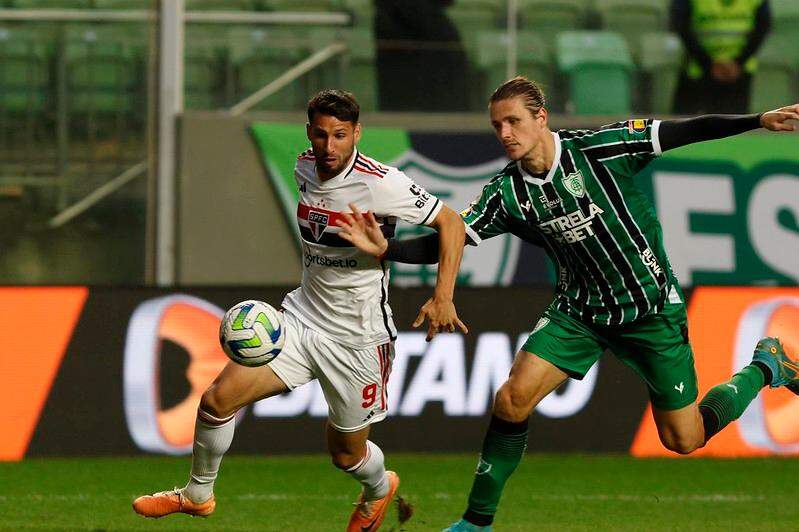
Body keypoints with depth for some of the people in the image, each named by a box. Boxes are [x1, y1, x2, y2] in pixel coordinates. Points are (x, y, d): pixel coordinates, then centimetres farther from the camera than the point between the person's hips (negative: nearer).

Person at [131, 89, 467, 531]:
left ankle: (379, 489, 47)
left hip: (357, 340, -5)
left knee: (346, 453, 10)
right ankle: (198, 493, 15)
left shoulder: (381, 184, -21)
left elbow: (451, 223, -14)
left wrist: (443, 297, -21)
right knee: (219, 398, -9)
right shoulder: (305, 168, 0)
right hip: (302, 317, 5)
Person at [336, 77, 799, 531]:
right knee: (513, 398, -16)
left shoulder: (598, 149, -19)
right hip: (579, 311, 3)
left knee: (684, 440, 3)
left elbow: (683, 132, -17)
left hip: (651, 307, -3)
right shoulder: (506, 193, -8)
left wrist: (758, 121, -25)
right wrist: (386, 249, -25)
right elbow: (447, 240, -8)